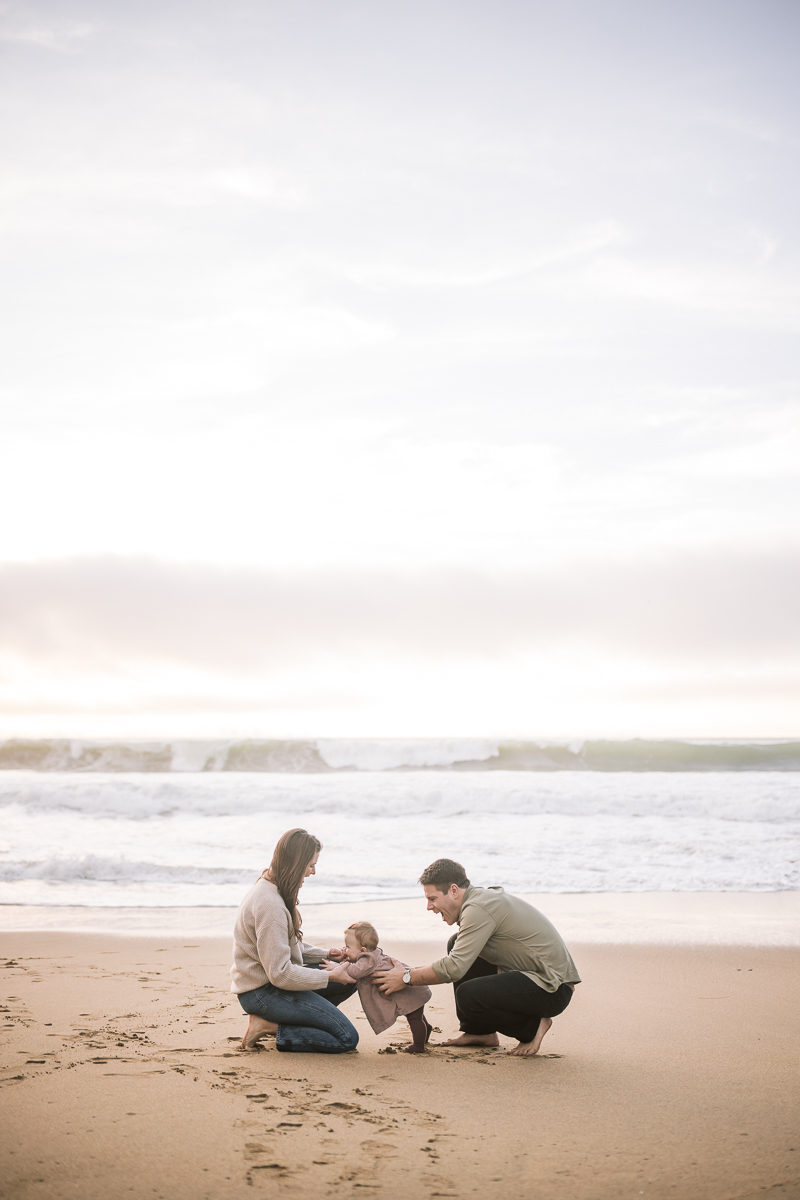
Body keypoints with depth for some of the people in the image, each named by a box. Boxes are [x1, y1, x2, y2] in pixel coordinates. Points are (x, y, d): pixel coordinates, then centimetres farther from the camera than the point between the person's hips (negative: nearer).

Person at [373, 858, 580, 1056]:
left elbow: (454, 968, -23)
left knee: (468, 995, -27)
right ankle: (481, 1032, 17)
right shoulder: (480, 898, 12)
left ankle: (532, 1026, -3)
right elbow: (459, 961, 22)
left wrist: (407, 978, -11)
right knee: (456, 944, 13)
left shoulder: (478, 908, -19)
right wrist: (409, 971, 14)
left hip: (552, 989, -10)